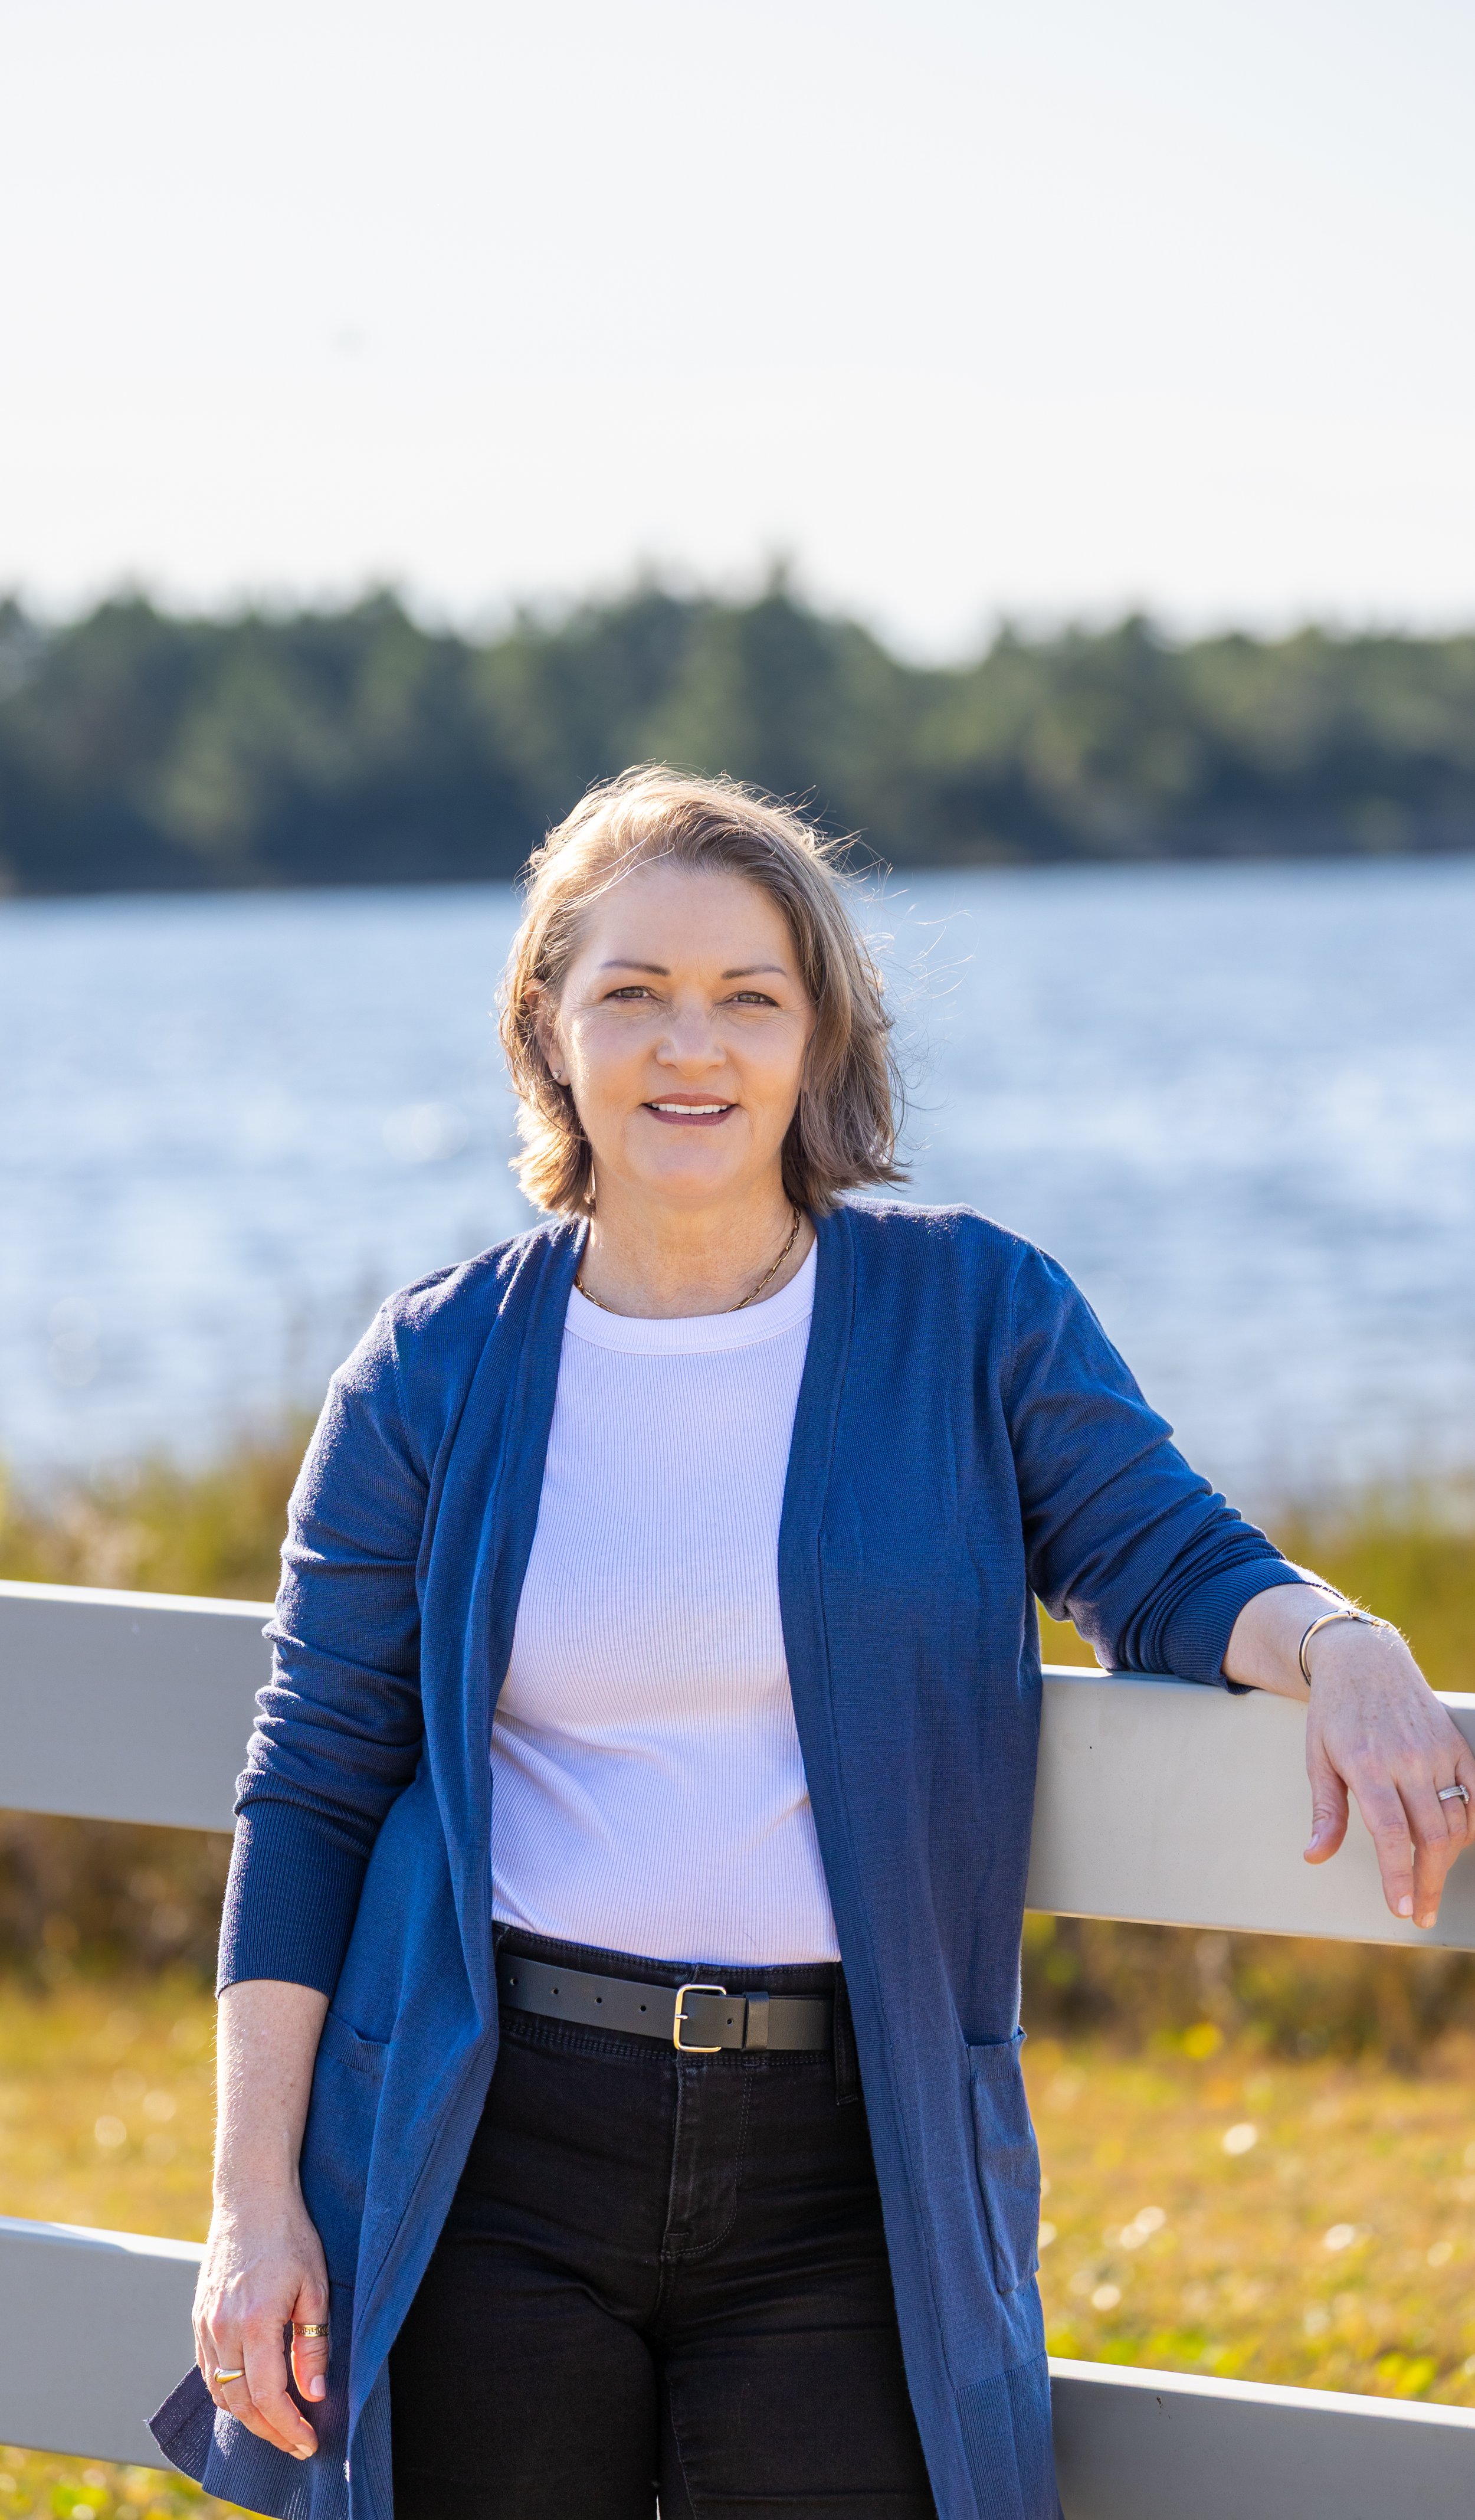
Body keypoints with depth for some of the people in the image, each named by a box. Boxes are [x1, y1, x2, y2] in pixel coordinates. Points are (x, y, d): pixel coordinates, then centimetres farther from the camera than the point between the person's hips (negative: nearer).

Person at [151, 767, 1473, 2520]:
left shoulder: (973, 1316, 3)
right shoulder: (435, 1374, 3)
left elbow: (1169, 1566, 4)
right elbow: (311, 1789, 5)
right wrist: (256, 2198, -1)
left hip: (846, 2176, 0)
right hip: (487, 2165, 0)